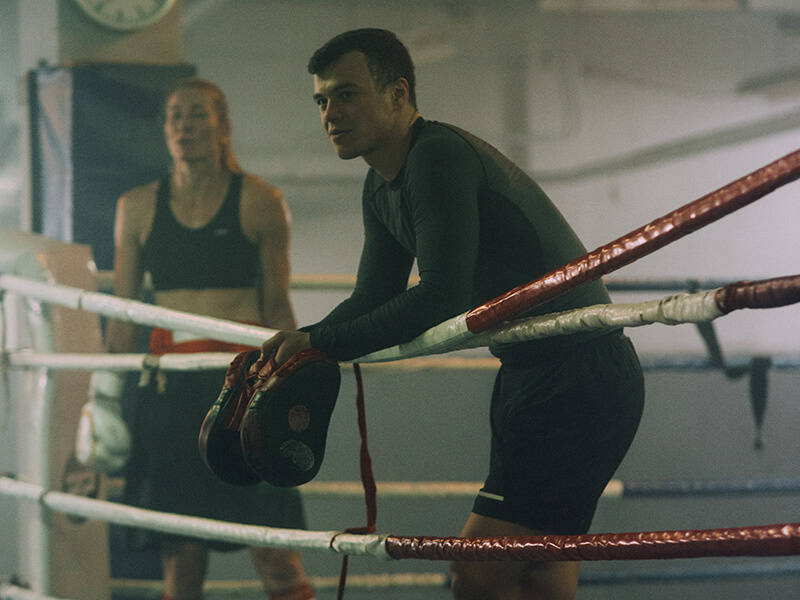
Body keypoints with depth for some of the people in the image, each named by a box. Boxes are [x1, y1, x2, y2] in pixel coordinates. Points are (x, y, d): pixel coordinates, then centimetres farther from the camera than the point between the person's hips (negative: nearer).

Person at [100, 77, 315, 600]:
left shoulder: (259, 203, 2)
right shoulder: (138, 208, 9)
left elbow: (277, 306, 6)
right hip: (168, 386, 3)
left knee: (275, 552, -9)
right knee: (179, 556, 4)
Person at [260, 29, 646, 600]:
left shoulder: (439, 155, -19)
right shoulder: (382, 188, 13)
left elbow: (442, 298, -27)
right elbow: (374, 300, 18)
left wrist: (318, 343, -23)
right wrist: (293, 347, 2)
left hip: (580, 377, -11)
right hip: (528, 375, 11)